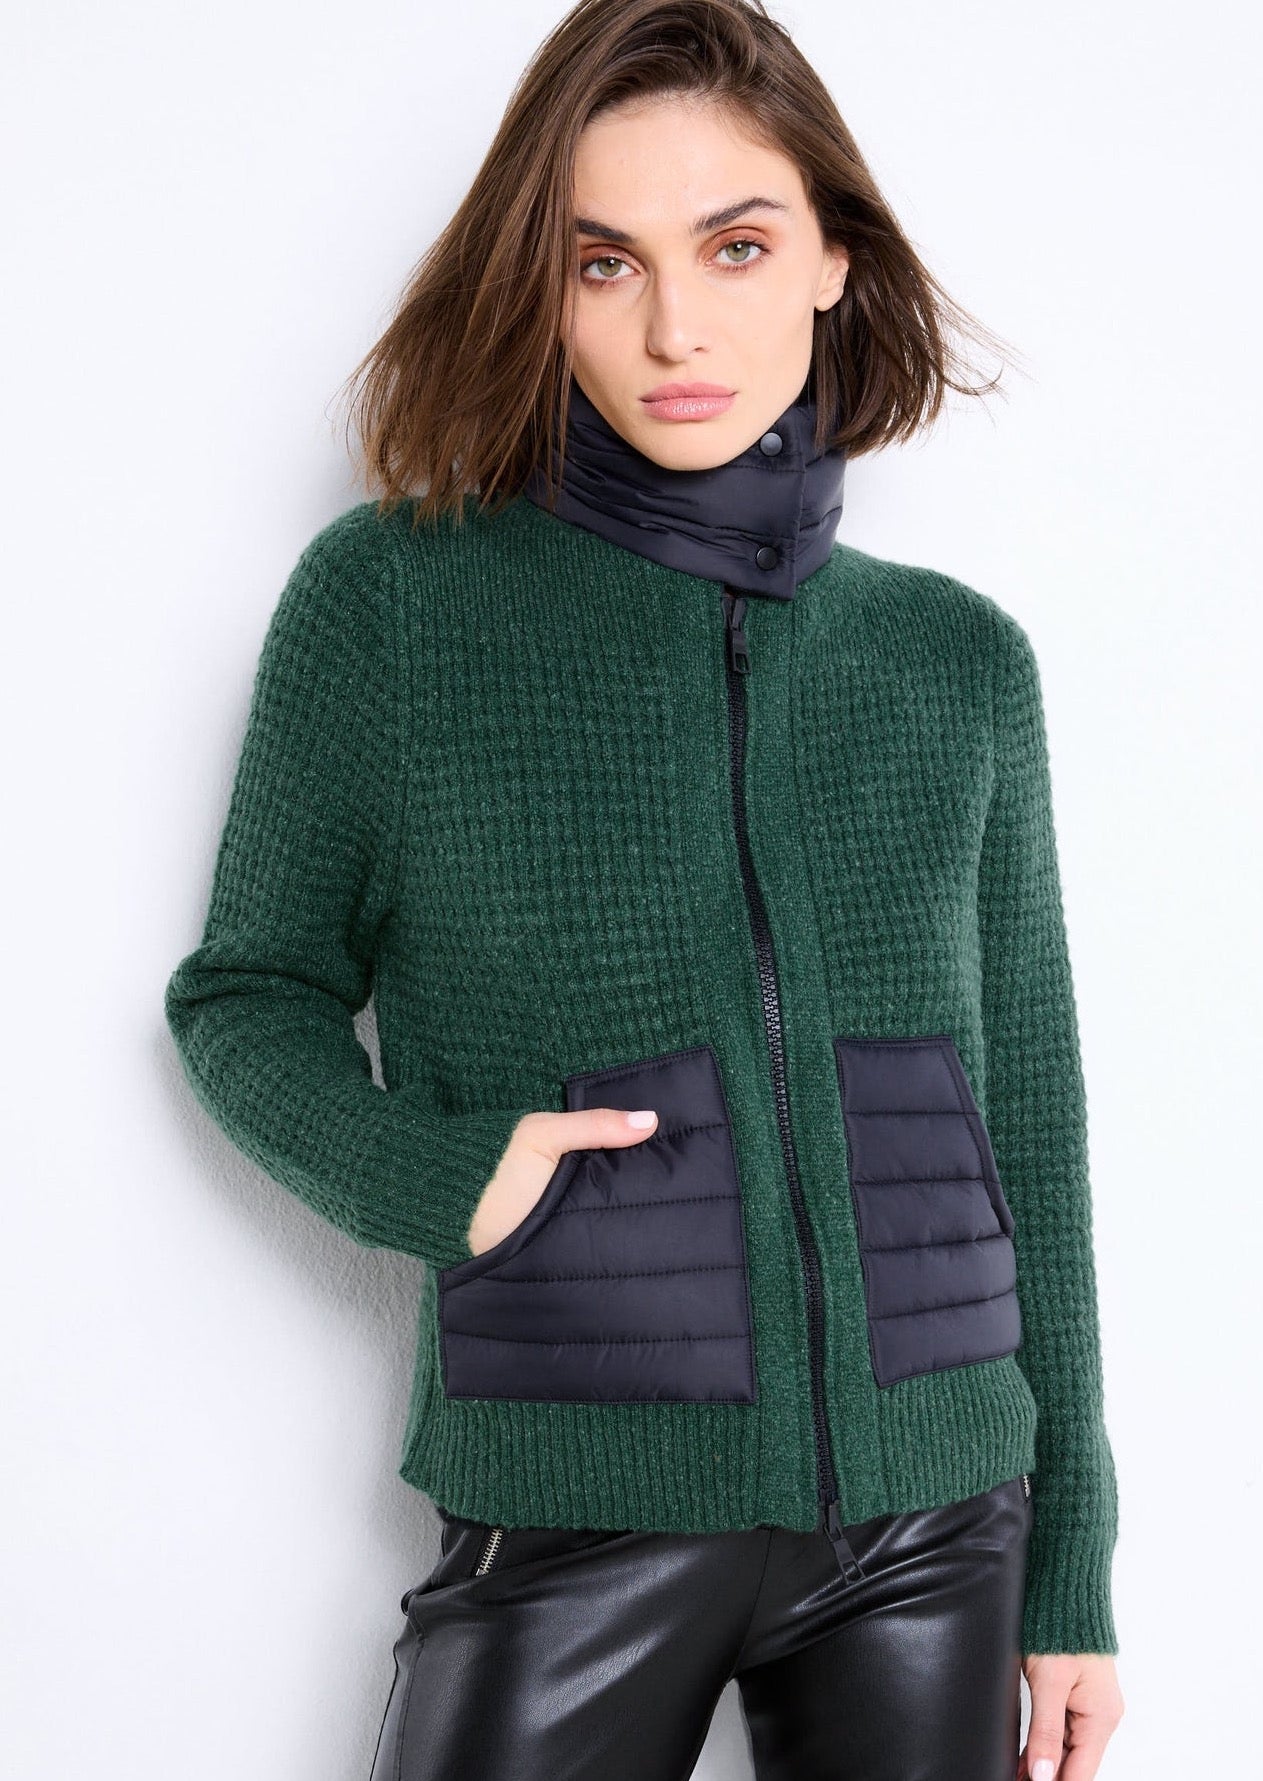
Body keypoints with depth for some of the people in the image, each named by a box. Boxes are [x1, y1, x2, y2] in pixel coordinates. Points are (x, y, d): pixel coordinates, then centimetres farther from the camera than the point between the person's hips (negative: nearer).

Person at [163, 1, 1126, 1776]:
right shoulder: (391, 596, -1)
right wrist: (432, 1177, -13)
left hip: (935, 1515, 2)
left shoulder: (959, 660, 5)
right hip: (580, 1513, -2)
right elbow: (250, 995, 7)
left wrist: (1070, 1567, 9)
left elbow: (1024, 1122, 9)